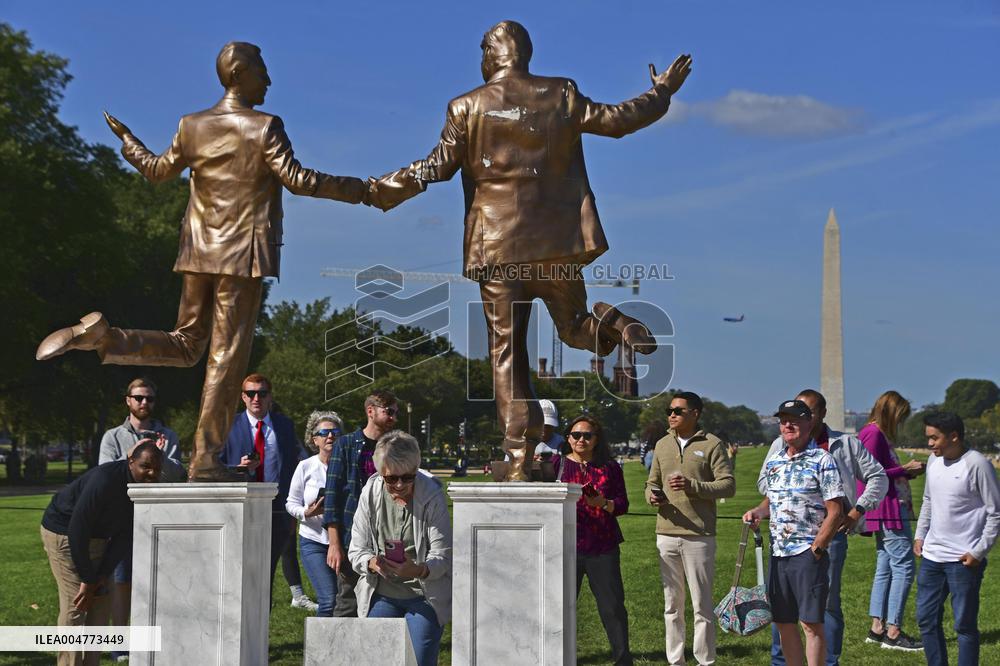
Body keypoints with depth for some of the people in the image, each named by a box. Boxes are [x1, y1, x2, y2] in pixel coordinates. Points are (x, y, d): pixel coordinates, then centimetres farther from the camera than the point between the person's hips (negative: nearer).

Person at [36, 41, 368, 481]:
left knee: (185, 347, 18)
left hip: (199, 253, 5)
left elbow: (158, 171, 19)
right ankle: (205, 459, 2)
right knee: (227, 356, 0)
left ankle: (99, 336, -4)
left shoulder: (192, 126, 7)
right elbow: (295, 179, -16)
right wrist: (357, 190, -9)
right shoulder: (265, 127, -9)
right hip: (243, 255, -5)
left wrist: (125, 139, 36)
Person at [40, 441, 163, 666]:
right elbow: (77, 529, -30)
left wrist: (102, 575, -11)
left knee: (101, 602, 8)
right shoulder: (105, 480, -33)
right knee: (76, 604, -14)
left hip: (96, 537, 8)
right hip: (63, 531, -8)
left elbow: (125, 536, -4)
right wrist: (87, 580, -24)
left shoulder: (148, 489, -9)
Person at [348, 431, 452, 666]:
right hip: (381, 594, 2)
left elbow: (443, 556, -12)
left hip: (424, 595, -2)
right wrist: (373, 563, -26)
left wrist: (418, 570, -34)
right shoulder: (370, 493, -4)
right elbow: (357, 550, -2)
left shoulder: (432, 496, -11)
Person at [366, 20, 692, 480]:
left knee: (506, 349, 4)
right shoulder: (560, 96, 3)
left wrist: (378, 190, 13)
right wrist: (661, 93, 27)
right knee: (574, 326, 18)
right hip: (557, 241, 2)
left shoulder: (467, 107, -1)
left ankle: (520, 459, -1)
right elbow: (617, 119, 9)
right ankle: (610, 325, -18)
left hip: (498, 246, -1)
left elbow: (438, 167, 0)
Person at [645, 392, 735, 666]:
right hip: (666, 534, 5)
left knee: (702, 604, 0)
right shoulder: (663, 445, 13)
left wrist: (693, 486, -19)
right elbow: (652, 482, 19)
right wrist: (652, 496, -4)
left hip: (699, 536, -5)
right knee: (672, 604, 11)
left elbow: (728, 485, -7)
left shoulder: (712, 444, -3)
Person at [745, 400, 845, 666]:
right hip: (777, 554, 7)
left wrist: (816, 550, -13)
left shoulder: (822, 461, -7)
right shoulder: (773, 462, 13)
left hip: (809, 554, -7)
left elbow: (835, 511, -10)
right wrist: (758, 511, 3)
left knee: (811, 623, -6)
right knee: (783, 622, 9)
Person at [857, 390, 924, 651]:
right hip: (887, 509, -11)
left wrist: (908, 472, 8)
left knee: (885, 567, 11)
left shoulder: (880, 434, 18)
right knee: (904, 567, -9)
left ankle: (877, 628, 14)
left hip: (892, 510, 11)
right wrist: (904, 469, -12)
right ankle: (893, 632, -7)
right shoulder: (873, 433, -13)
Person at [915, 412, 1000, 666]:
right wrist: (920, 535, 15)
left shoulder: (977, 465, -14)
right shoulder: (934, 460, 7)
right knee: (926, 620, 11)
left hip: (963, 560, -7)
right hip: (932, 556, 7)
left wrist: (979, 552, -12)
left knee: (964, 624, 1)